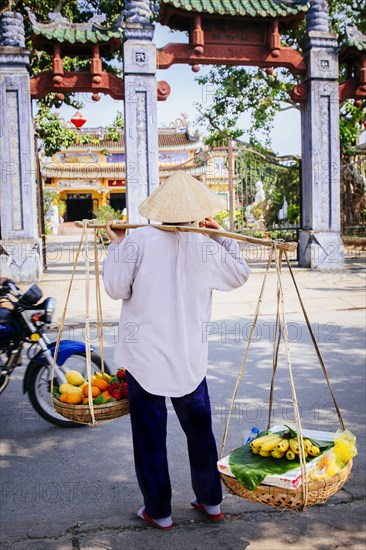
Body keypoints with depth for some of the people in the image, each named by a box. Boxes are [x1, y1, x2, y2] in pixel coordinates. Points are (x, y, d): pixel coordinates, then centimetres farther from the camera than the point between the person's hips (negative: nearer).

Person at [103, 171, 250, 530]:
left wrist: (116, 246, 4)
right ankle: (211, 501, 32)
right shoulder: (207, 247, -5)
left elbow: (117, 289, -8)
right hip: (189, 359, 3)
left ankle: (159, 512, 22)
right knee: (200, 431, 19)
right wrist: (222, 238, 16)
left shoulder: (138, 240, -12)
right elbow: (240, 275, 11)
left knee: (149, 436, 10)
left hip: (143, 356, -2)